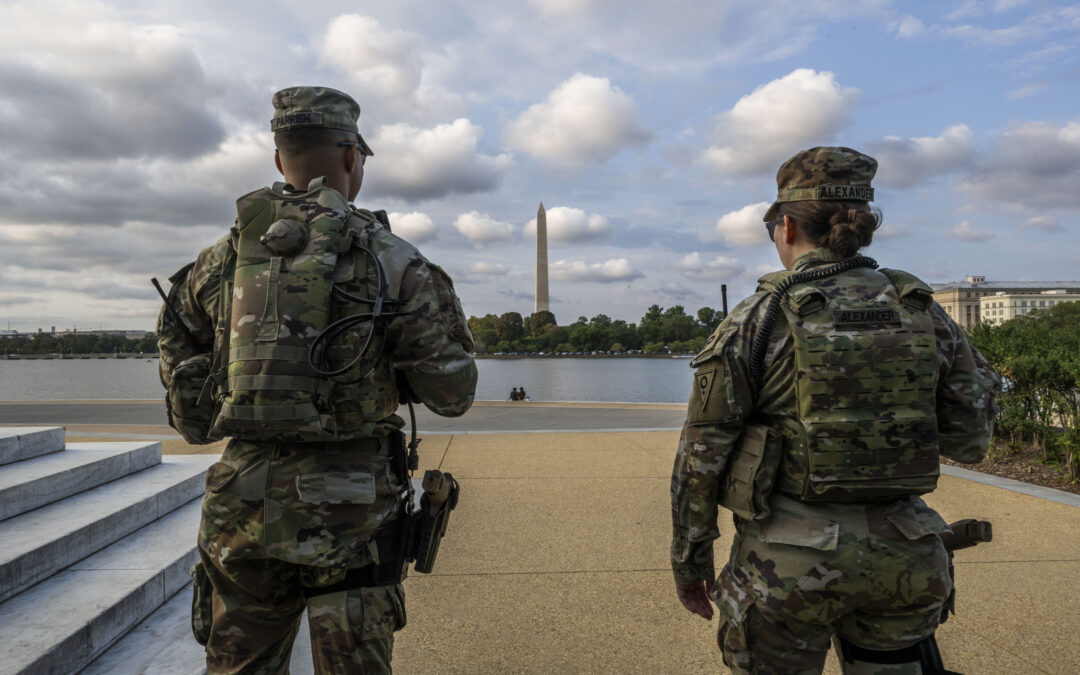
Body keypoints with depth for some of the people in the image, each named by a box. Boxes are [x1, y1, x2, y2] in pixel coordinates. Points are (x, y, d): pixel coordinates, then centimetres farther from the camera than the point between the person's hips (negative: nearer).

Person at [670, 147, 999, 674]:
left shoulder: (758, 320, -11)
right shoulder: (920, 309, 0)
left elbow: (702, 456, -9)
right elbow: (970, 438, 6)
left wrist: (689, 556, 3)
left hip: (789, 560, -4)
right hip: (901, 557, 4)